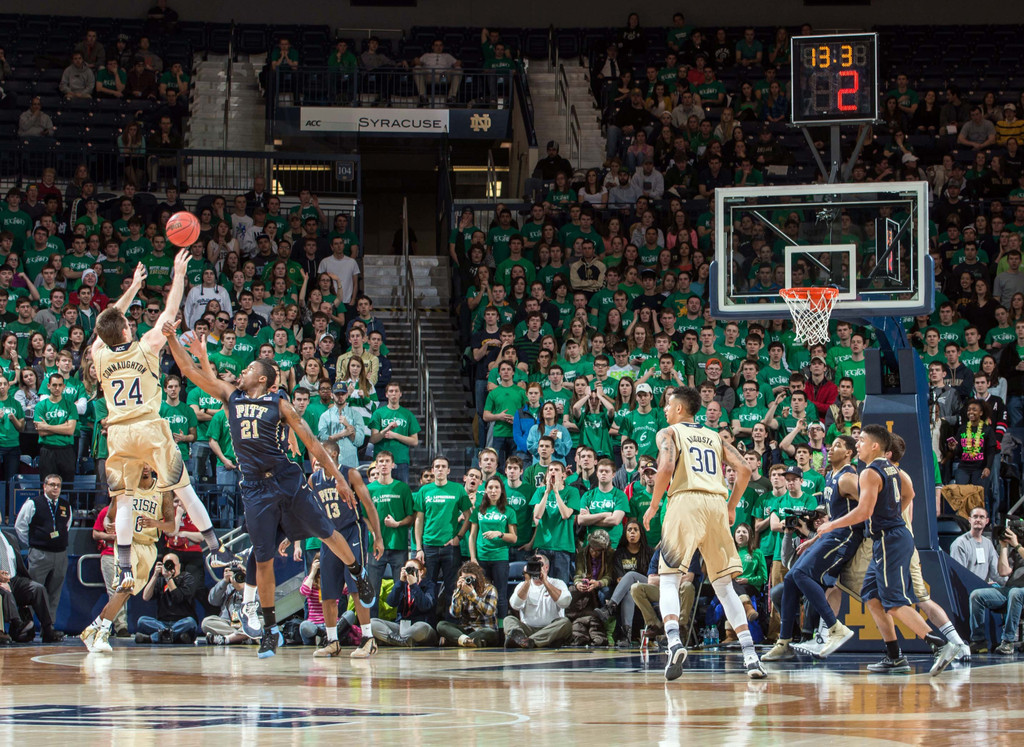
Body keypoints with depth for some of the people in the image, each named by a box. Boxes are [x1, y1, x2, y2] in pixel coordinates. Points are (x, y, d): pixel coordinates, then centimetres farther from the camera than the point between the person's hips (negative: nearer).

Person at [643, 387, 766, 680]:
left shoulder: (669, 433, 10)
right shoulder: (715, 437, 24)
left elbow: (666, 468, -9)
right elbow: (744, 469, 11)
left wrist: (653, 506, 2)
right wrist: (731, 507, 20)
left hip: (685, 502, -4)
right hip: (716, 504, 4)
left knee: (668, 579, -1)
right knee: (724, 585, 12)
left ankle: (674, 642, -27)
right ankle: (750, 655, 2)